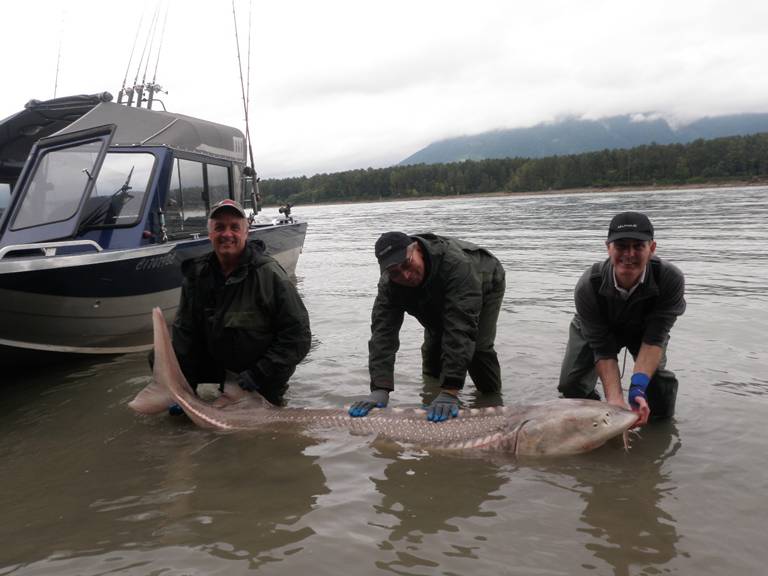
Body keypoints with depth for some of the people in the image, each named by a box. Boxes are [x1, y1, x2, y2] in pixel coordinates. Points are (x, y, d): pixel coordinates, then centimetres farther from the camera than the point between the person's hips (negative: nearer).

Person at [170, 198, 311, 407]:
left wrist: (259, 374, -24)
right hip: (217, 361, 5)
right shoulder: (197, 274, -6)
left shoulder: (269, 274, -22)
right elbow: (184, 330, -2)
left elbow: (298, 335, -21)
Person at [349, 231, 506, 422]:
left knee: (477, 347, -20)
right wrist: (380, 389, -49)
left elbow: (461, 330, -52)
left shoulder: (457, 264, -48)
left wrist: (449, 392, -56)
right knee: (432, 348, -1)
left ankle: (492, 398, 4)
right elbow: (383, 331, -37)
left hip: (485, 287, -4)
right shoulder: (388, 284, -31)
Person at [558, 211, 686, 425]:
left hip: (643, 328, 1)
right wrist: (615, 399, -46)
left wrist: (638, 388, -51)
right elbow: (603, 350, -33)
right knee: (571, 385, -11)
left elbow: (653, 339, -36)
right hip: (593, 329, 0)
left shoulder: (671, 280, -38)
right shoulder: (587, 287, -38)